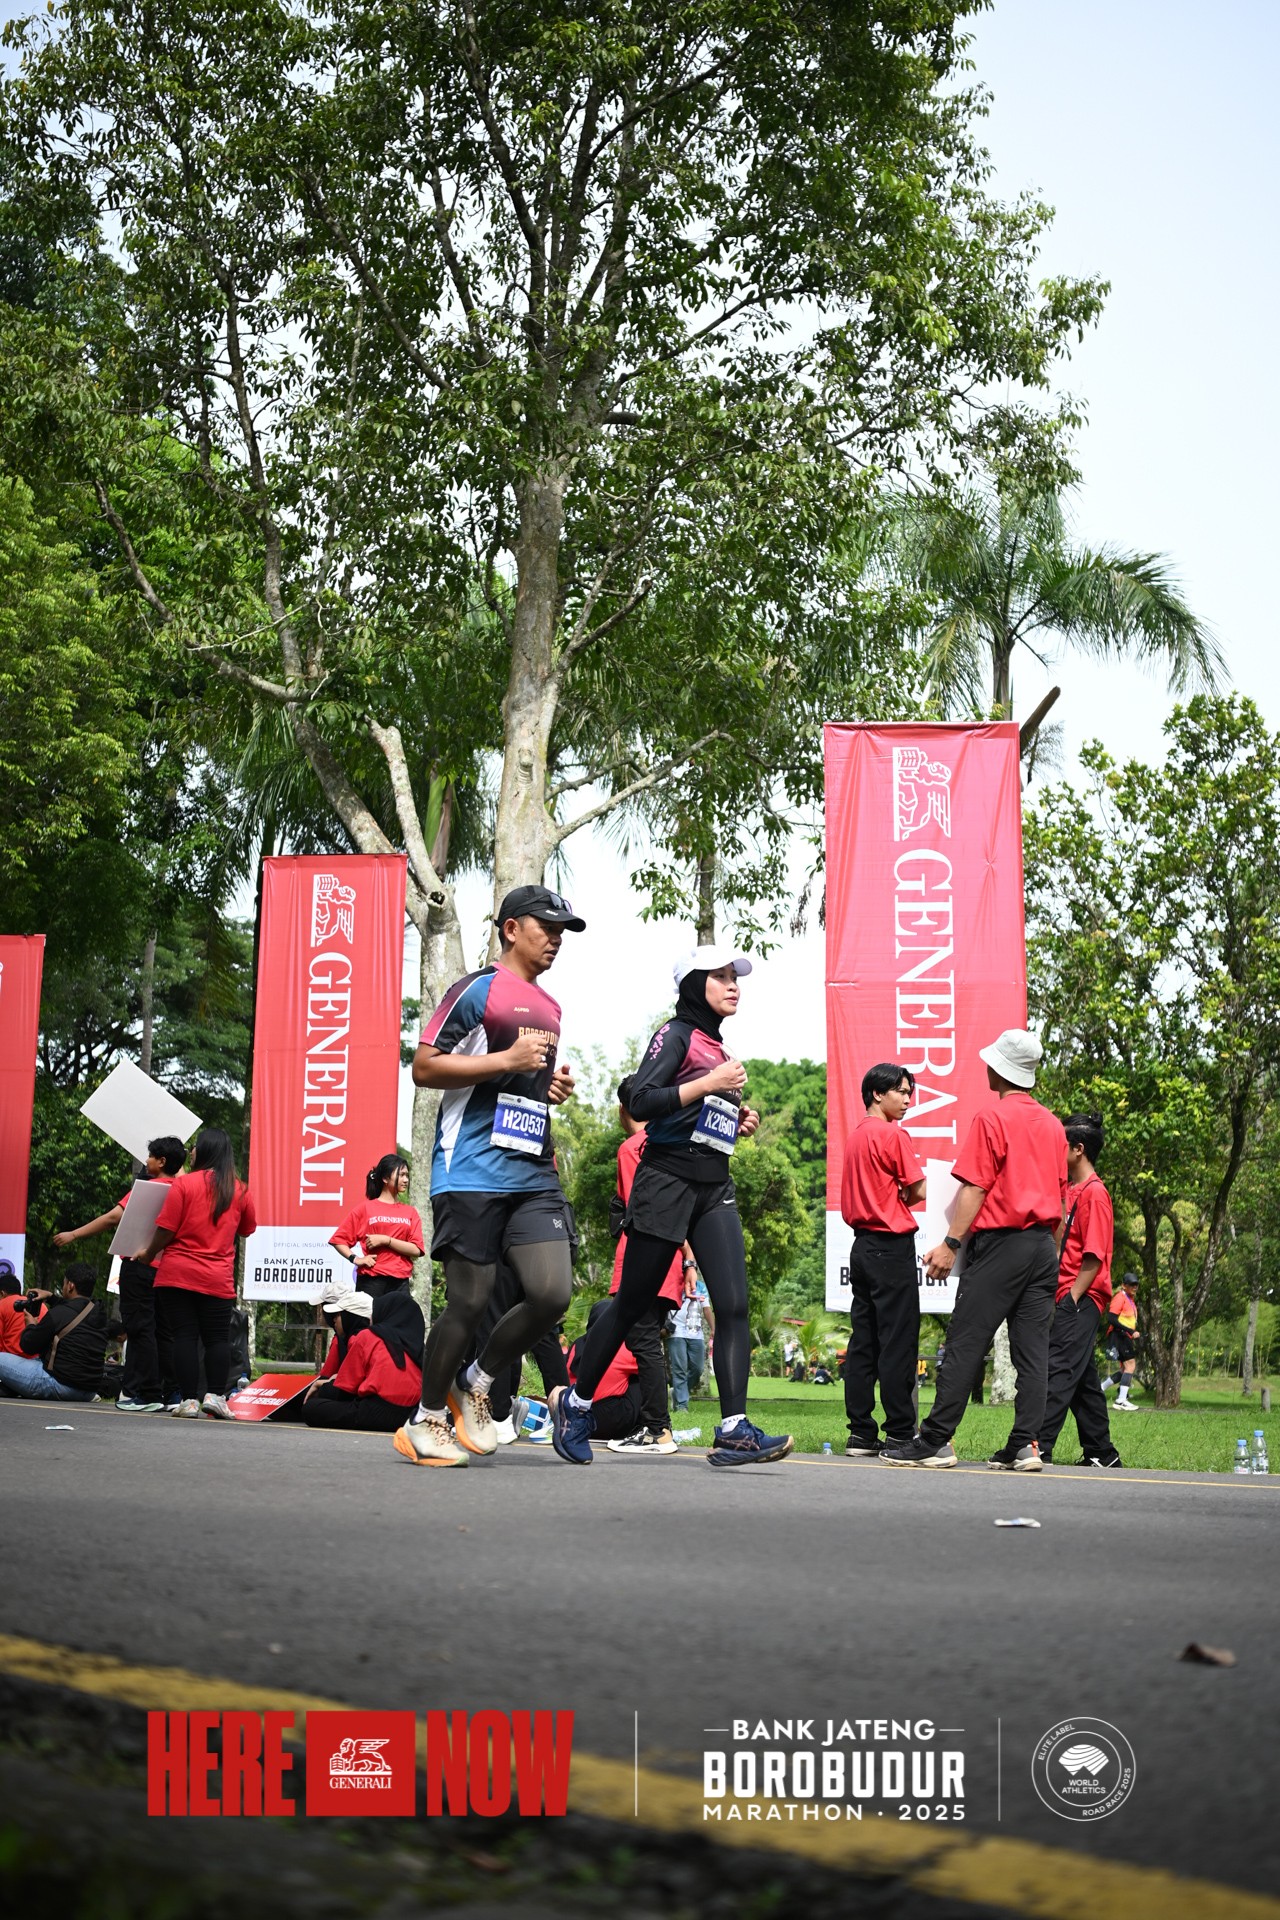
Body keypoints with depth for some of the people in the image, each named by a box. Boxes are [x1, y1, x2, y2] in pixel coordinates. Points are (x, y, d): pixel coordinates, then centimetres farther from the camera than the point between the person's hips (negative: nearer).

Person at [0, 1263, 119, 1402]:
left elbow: (27, 1347, -4)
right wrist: (51, 1297, 32)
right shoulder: (101, 1314, 3)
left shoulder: (58, 1314, -16)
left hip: (59, 1384, -7)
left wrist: (31, 1325, 14)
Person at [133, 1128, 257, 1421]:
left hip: (177, 1274, -2)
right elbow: (247, 1230, 18)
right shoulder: (240, 1191, 4)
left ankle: (189, 1400, -1)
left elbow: (165, 1230, -8)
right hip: (218, 1279, 2)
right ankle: (215, 1395, -5)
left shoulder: (183, 1183, -7)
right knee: (217, 1338, 8)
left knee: (184, 1336, 1)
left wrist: (148, 1254, 8)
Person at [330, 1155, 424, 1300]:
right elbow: (339, 1240, 7)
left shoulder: (410, 1212, 13)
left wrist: (386, 1240, -8)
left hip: (400, 1283, 2)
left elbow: (416, 1250, 3)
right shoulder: (365, 1208, 9)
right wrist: (356, 1259, -9)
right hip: (370, 1281, -2)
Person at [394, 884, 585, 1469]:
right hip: (472, 1172, -7)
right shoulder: (477, 988, -2)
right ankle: (426, 1422, 15)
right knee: (469, 1302, -4)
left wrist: (554, 1086, 14)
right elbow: (424, 1068, -8)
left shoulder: (549, 1009, 23)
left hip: (534, 1174, 7)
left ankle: (474, 1387, 16)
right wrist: (506, 1060, -14)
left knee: (552, 1292, -7)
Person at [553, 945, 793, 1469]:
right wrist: (711, 1084, -17)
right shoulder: (676, 1035, -4)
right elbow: (641, 1102, -17)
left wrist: (737, 1123, 10)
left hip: (714, 1190, 7)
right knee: (632, 1304, 2)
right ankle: (576, 1404, 21)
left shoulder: (719, 1051, 20)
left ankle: (734, 1430, -15)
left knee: (733, 1304, -10)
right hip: (666, 1183, -7)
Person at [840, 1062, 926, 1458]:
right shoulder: (892, 1134, -10)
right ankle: (900, 1433, -4)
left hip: (862, 1245, 8)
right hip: (892, 1247, -8)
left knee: (863, 1342, 7)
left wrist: (889, 1200, 6)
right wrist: (901, 1198, 9)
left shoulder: (855, 1135, 14)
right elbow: (919, 1192, -10)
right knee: (898, 1343, -5)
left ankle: (861, 1433, 7)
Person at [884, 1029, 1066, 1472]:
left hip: (1001, 1242, -7)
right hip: (1043, 1244, 7)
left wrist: (951, 1244, -11)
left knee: (965, 1343, -5)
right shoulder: (1052, 1124, 14)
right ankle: (1025, 1445, 1)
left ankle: (935, 1440, -5)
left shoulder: (992, 1117, -7)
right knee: (1032, 1348, 4)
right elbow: (1059, 1193, 17)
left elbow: (974, 1189, -12)